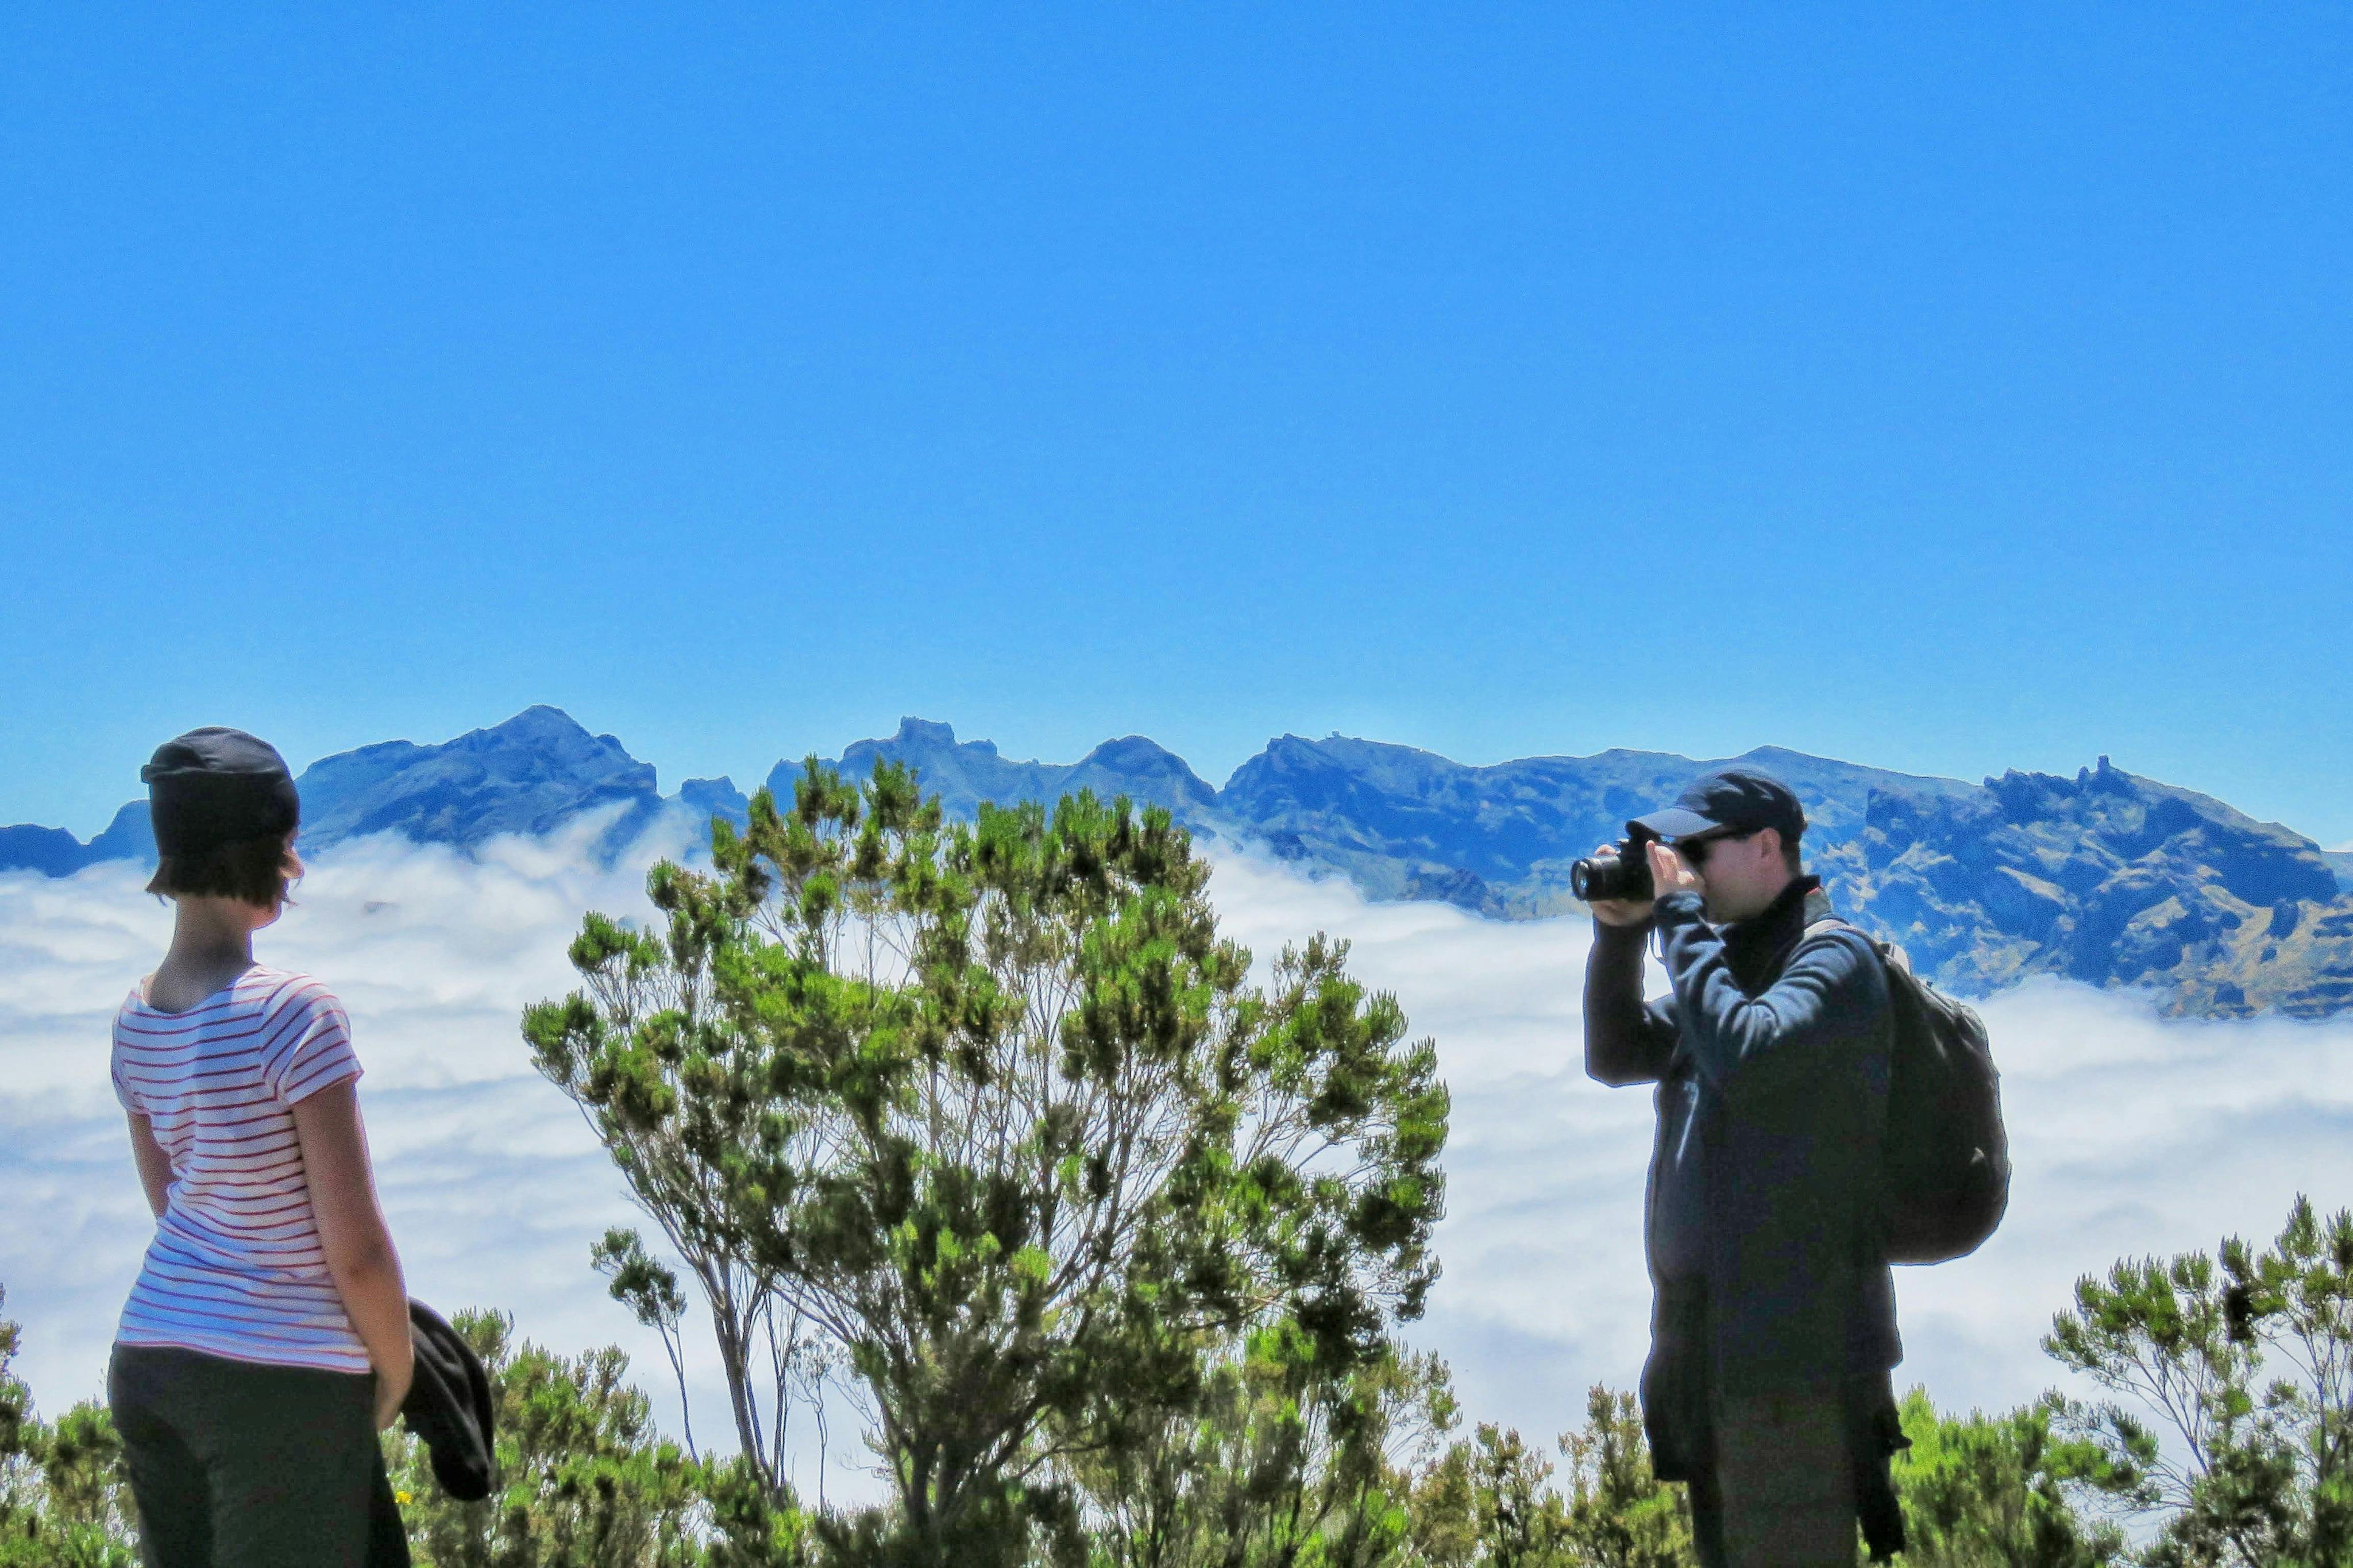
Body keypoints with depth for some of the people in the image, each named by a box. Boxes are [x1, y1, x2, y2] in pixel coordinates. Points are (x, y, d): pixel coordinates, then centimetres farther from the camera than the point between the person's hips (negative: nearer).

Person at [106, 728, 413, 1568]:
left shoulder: (137, 1019, 5)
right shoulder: (294, 1013, -18)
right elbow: (357, 1247, -16)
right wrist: (395, 1372, 1)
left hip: (149, 1362, 7)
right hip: (283, 1380, -7)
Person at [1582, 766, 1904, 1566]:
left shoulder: (1834, 955, -9)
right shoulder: (1731, 956, 16)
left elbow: (1744, 1055, -25)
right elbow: (1616, 1054, 16)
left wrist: (1680, 917, -16)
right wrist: (1619, 933, 3)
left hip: (1795, 1342, -9)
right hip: (1708, 1334, 9)